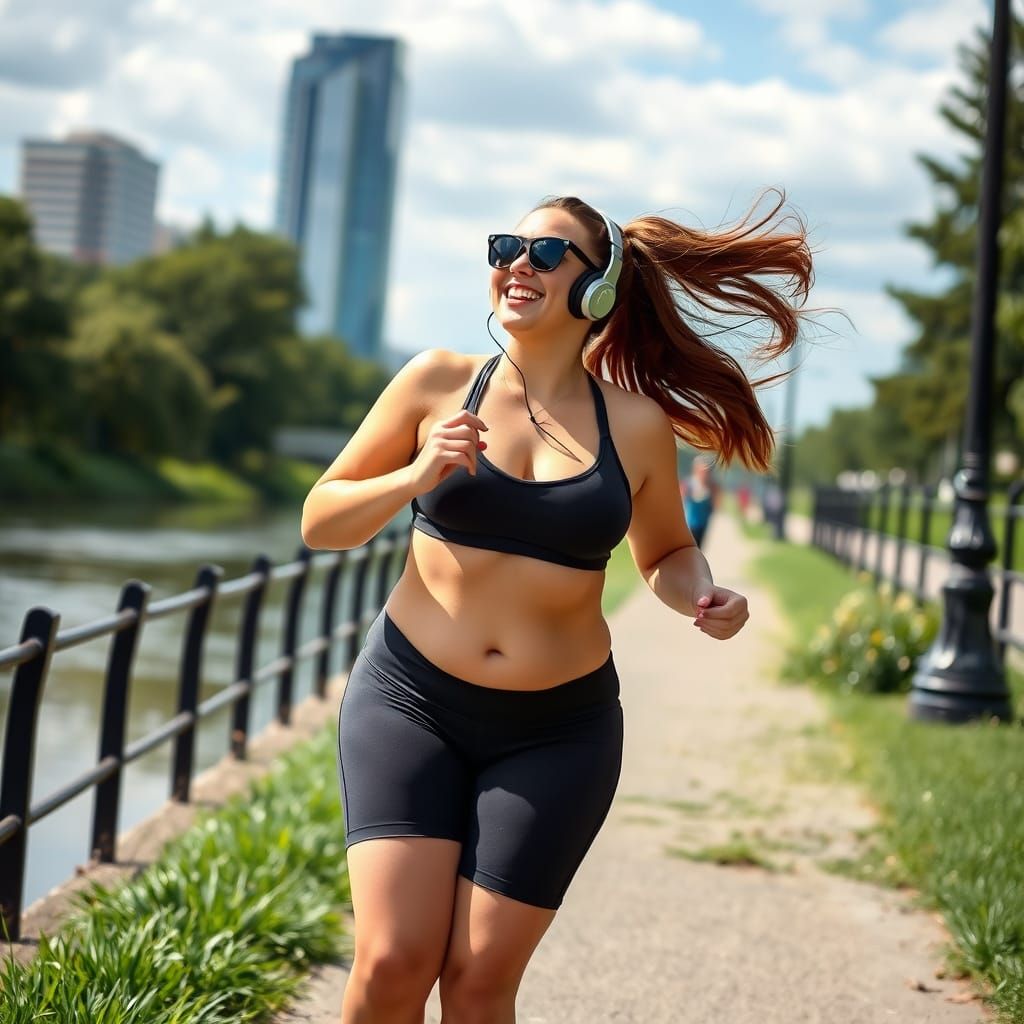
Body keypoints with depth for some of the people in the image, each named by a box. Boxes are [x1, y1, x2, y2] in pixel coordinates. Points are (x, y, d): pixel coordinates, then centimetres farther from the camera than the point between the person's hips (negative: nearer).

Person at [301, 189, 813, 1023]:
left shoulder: (636, 424, -1)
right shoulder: (439, 383, -2)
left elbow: (665, 555, 16)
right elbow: (319, 521, 1)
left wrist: (704, 597, -6)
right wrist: (417, 477, -16)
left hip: (556, 732, 1)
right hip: (411, 701, 0)